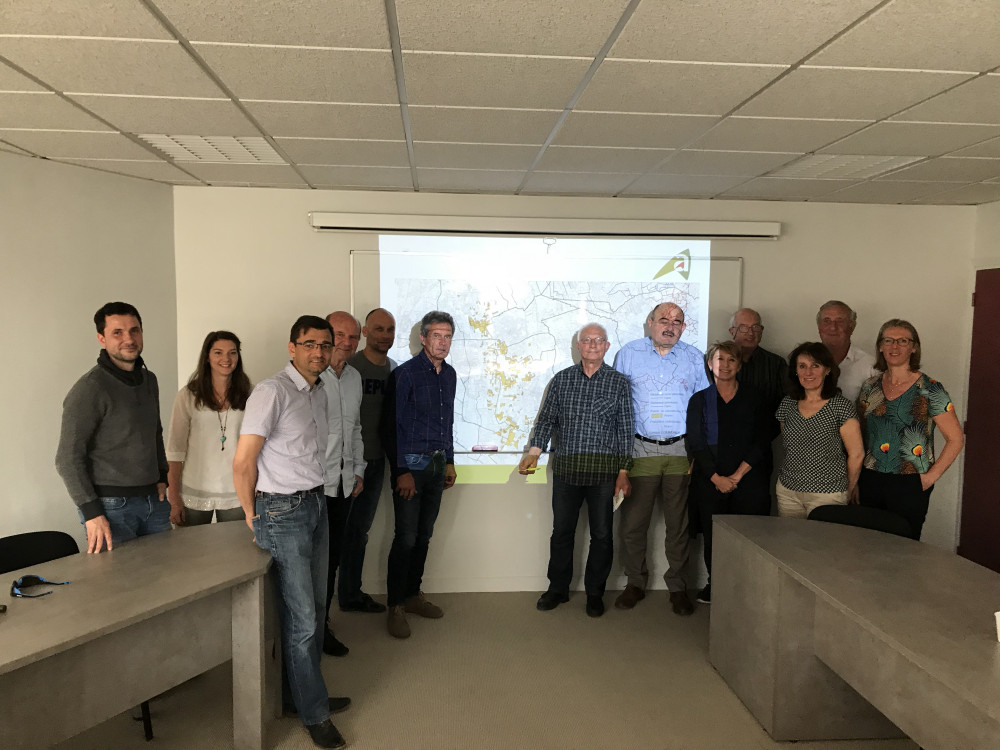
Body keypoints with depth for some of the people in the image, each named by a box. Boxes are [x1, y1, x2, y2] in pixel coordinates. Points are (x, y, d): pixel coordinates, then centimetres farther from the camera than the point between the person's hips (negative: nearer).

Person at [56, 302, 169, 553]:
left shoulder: (149, 380, 11)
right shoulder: (90, 388, -13)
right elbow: (68, 459, -14)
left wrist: (161, 477, 13)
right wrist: (92, 513, -18)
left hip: (153, 501, 7)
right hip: (111, 505, -7)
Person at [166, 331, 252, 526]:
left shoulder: (246, 397, 2)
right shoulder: (188, 396, -3)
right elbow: (175, 449, -3)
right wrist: (174, 499, -5)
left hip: (235, 495, 1)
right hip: (195, 493, -1)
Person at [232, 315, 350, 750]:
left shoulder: (319, 393, 10)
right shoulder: (272, 392, -16)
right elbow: (243, 462, -15)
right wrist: (253, 518, -5)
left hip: (316, 504, 8)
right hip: (283, 511, -8)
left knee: (315, 610, 17)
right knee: (301, 619, 1)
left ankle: (301, 693, 35)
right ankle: (314, 713, 17)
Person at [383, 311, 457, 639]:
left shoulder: (449, 374, 11)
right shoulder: (405, 373, -10)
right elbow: (395, 425, -13)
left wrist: (449, 461, 17)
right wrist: (402, 471, -16)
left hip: (438, 462, 6)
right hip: (411, 463, -6)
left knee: (424, 535, 13)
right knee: (406, 538, -4)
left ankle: (413, 594, 26)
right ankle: (395, 606, 7)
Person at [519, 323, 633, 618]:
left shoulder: (619, 382, 5)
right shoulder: (562, 379, 10)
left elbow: (625, 429, 4)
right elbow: (546, 418, 9)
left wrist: (623, 472, -1)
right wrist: (534, 452, -4)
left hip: (604, 468, -1)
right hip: (566, 466, 1)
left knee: (601, 534, 5)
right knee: (561, 531, 8)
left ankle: (595, 593, 22)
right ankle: (558, 588, 25)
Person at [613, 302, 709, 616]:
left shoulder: (694, 358, 8)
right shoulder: (628, 354, 5)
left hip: (681, 452, 1)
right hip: (640, 451, -1)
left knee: (679, 524, 7)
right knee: (633, 523, 2)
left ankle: (677, 586, 21)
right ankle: (635, 583, 18)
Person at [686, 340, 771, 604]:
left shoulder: (755, 399, 8)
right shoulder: (699, 400, 10)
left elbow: (761, 443, 2)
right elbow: (695, 443, 3)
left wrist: (737, 475, -8)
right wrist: (716, 478, -7)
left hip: (749, 481, -1)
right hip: (710, 481, 1)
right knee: (712, 535, 2)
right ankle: (714, 585, 18)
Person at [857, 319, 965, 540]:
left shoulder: (930, 389, -6)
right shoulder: (870, 387, 6)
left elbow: (956, 439, -5)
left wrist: (931, 476, -8)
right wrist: (856, 471, 6)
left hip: (910, 485, -4)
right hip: (870, 482, 4)